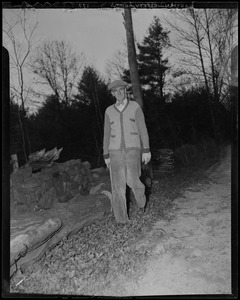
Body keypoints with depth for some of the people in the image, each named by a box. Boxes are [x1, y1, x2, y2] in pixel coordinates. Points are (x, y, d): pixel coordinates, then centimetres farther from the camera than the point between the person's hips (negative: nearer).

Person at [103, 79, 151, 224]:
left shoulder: (135, 106, 2)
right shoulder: (109, 111, 9)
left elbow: (143, 129, -2)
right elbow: (107, 134, 10)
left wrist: (146, 150, -9)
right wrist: (106, 156, 7)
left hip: (133, 149, -2)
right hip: (116, 151, 2)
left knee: (132, 180, -15)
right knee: (118, 185, -6)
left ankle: (141, 199, 21)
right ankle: (122, 220, 2)